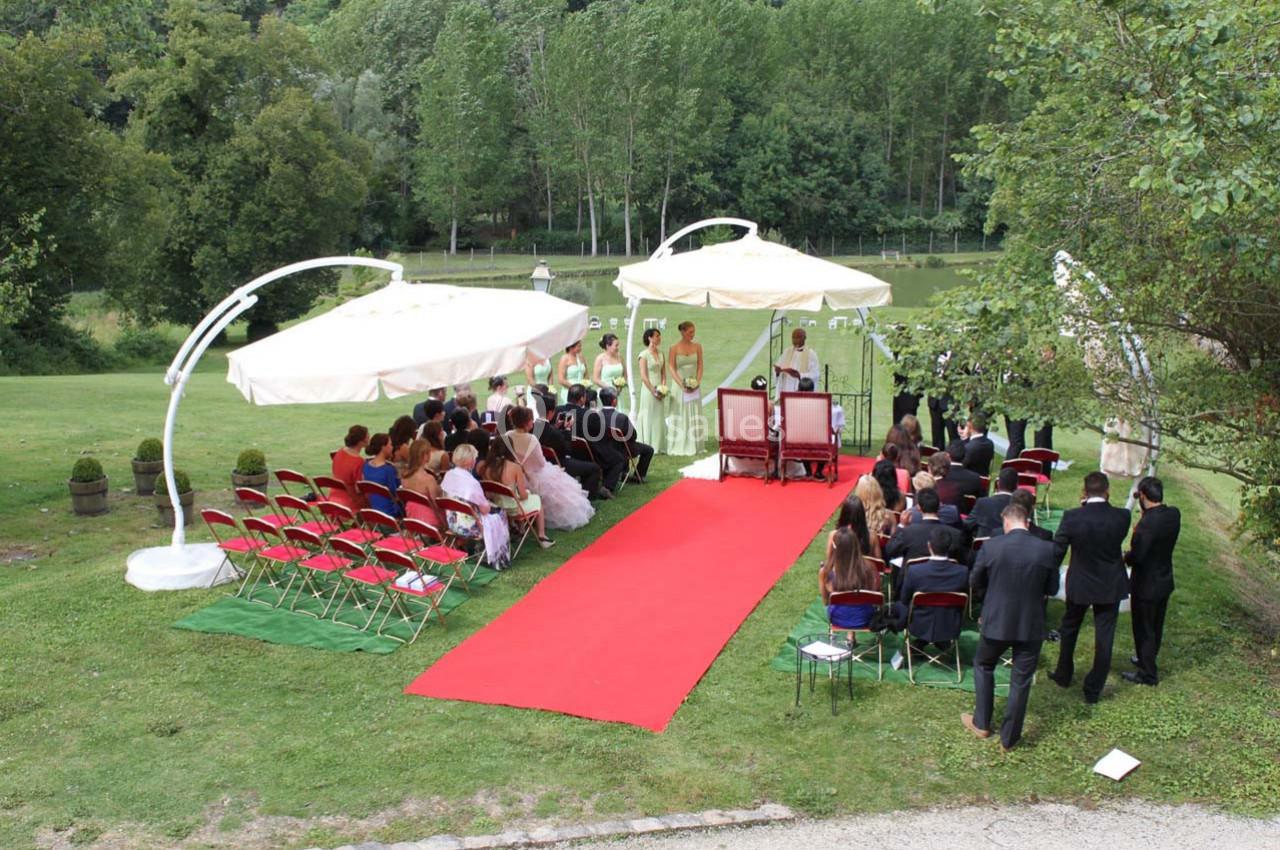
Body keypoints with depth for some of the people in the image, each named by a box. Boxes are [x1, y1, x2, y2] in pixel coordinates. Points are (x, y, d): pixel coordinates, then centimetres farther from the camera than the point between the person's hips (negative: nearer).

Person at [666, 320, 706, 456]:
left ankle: (694, 447, 12)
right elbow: (671, 368, -8)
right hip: (679, 386, -3)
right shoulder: (674, 348, -5)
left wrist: (697, 382, -9)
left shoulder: (697, 347, 5)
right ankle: (678, 448, 3)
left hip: (694, 387, 3)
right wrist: (682, 384, -15)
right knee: (679, 416, 0)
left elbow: (700, 366, 4)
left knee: (694, 416, 5)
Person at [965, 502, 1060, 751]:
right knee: (1021, 681, 12)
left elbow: (975, 583, 0)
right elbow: (1052, 589, 1)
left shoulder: (991, 546, -13)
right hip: (1031, 625, 0)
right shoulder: (1047, 549, -10)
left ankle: (981, 724, 32)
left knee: (983, 665, 24)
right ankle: (1009, 738, 21)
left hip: (996, 621, 0)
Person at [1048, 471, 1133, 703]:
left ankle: (1064, 675, 38)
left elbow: (1056, 551, -11)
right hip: (1111, 586, 0)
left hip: (1079, 584, 0)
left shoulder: (1072, 517, -18)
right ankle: (1093, 690, 18)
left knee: (1069, 628, 23)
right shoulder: (1121, 517, -16)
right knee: (1104, 637, 10)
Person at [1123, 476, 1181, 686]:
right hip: (1165, 580, 8)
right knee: (1156, 626, 24)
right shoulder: (1174, 515, -6)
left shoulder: (1148, 523, -29)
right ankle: (1148, 659, 43)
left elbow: (1136, 556, -27)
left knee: (1144, 629, 8)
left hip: (1146, 585, -8)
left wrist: (1126, 556, -6)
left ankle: (1147, 674, 20)